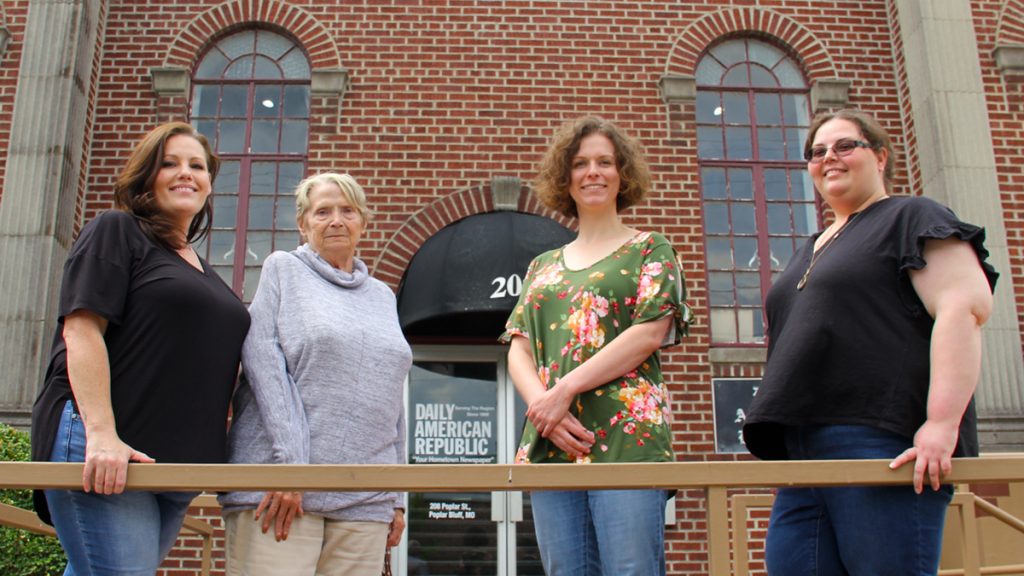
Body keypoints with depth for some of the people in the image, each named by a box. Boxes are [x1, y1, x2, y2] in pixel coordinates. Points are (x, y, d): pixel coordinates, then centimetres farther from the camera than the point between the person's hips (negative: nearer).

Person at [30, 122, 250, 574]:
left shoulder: (205, 274, 23)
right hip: (102, 450, -7)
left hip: (174, 464, 7)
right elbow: (81, 330, -11)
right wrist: (100, 432, -21)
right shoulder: (116, 232, 1)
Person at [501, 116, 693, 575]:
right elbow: (518, 348, 13)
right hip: (552, 445, 4)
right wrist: (542, 403, -9)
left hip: (626, 437, -4)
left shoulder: (649, 249, 10)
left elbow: (650, 332, -5)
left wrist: (565, 389, -12)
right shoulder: (543, 266, 22)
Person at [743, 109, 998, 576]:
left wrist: (942, 422, -21)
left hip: (882, 446, -8)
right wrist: (773, 423, 21)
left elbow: (966, 306, -11)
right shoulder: (812, 249, 28)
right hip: (803, 457, 8)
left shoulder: (911, 218, 3)